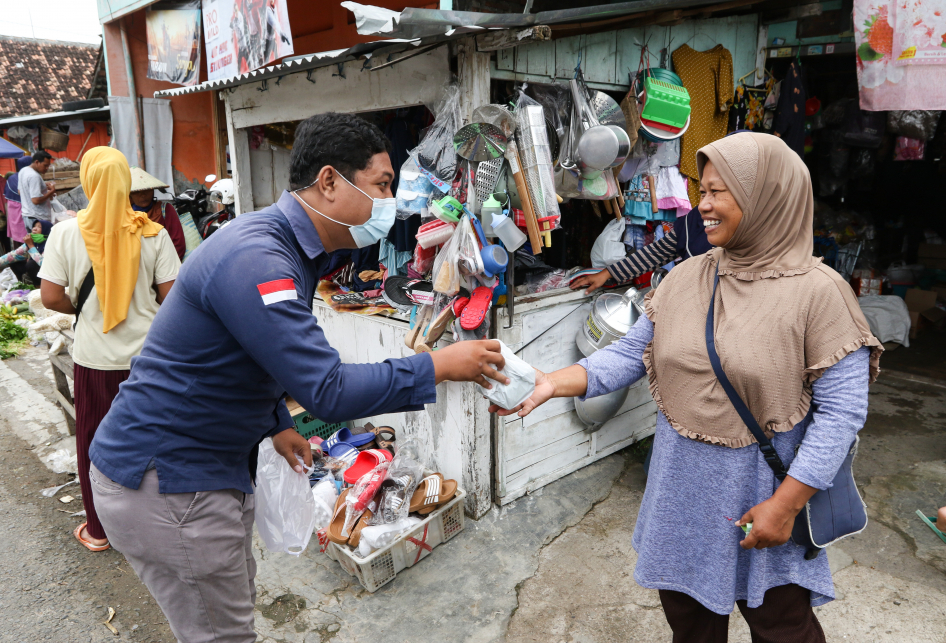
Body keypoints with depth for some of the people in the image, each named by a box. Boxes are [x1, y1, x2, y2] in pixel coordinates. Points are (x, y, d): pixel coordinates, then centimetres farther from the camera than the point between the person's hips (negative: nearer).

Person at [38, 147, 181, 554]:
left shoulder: (66, 232, -9)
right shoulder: (152, 233, -9)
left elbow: (51, 297, -10)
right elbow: (171, 294, -7)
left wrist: (82, 309, 10)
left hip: (95, 357, 0)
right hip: (147, 353, 1)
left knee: (95, 443, 16)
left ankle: (99, 530, 29)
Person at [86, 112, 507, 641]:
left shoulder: (290, 248, 5)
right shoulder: (255, 261, -29)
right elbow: (329, 392, -32)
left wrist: (277, 425, 13)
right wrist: (441, 366, -25)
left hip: (214, 467, 10)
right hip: (165, 480, -10)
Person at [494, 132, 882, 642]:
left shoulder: (817, 291, -15)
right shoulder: (685, 278, -1)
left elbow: (841, 410, -15)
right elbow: (631, 352, 0)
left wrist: (786, 504, -16)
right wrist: (553, 383, -14)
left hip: (763, 493, -4)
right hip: (683, 490, 4)